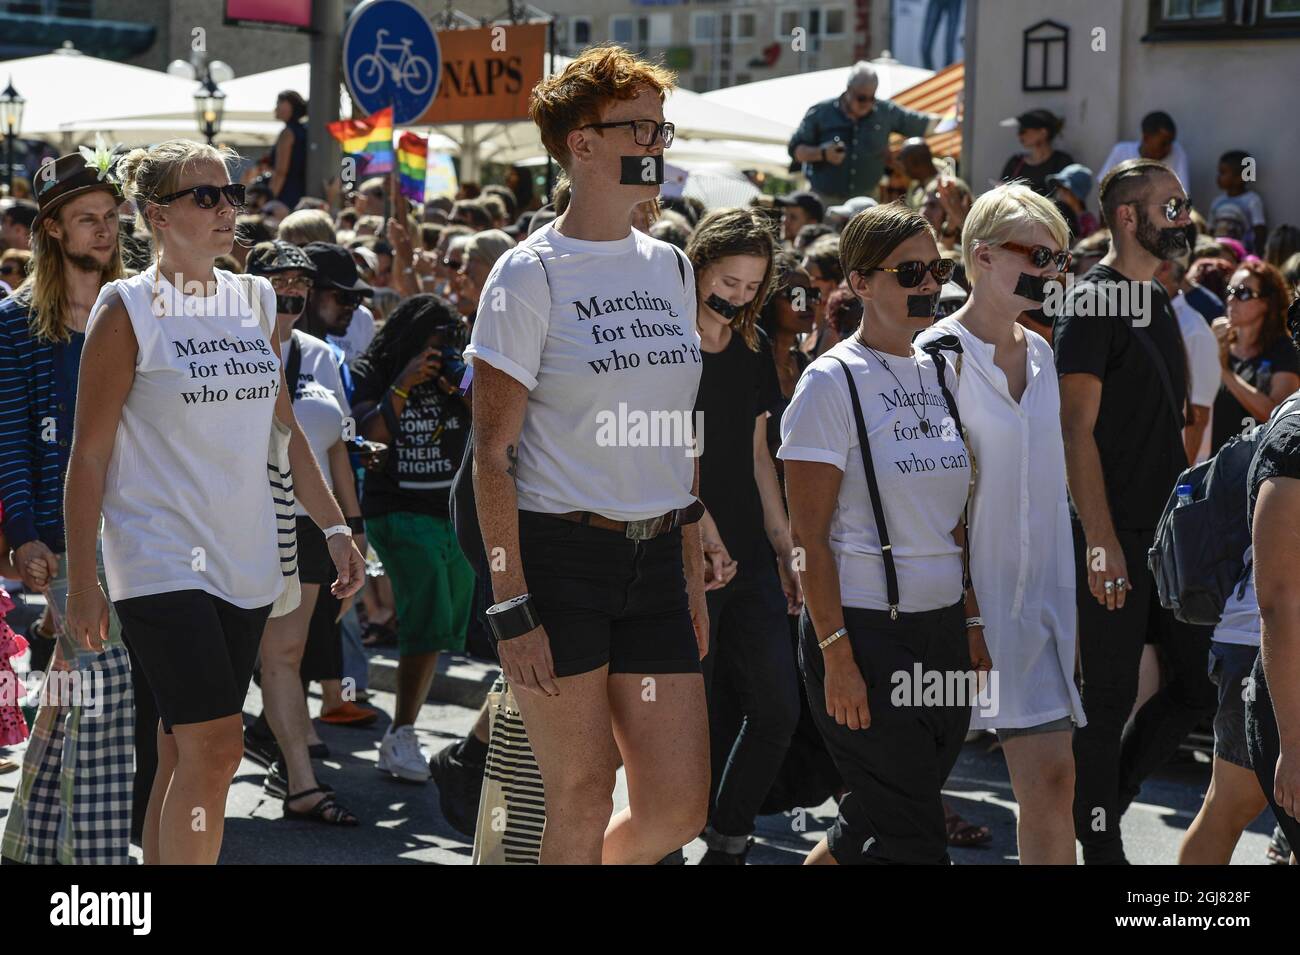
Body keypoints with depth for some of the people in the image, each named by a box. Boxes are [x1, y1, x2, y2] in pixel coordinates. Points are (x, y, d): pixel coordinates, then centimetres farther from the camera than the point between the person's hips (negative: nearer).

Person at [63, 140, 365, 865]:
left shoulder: (254, 301, 11)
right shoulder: (129, 309, -6)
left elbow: (286, 430, 19)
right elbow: (89, 455, -6)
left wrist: (335, 527, 11)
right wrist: (82, 582, -9)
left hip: (244, 558, 6)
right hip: (160, 556, -6)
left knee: (186, 755, 8)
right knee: (215, 747, -15)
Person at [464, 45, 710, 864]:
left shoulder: (669, 267, 12)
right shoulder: (531, 274, -7)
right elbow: (493, 452, -9)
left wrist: (692, 577, 14)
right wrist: (511, 607, -14)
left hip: (655, 557, 6)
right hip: (560, 556, -6)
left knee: (680, 806, 2)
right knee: (583, 798, 0)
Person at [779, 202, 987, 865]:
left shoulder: (940, 374, 12)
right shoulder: (832, 382, -9)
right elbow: (810, 537, -12)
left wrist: (973, 625, 10)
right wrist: (836, 655, -17)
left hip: (943, 631, 7)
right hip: (866, 630, -6)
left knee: (875, 826, 8)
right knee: (914, 840, -5)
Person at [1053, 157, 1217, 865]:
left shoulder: (1158, 302, 16)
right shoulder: (1093, 303, -12)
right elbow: (1077, 429, -17)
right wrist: (1101, 541, -22)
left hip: (1166, 532, 9)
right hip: (1114, 539, -9)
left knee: (1199, 681, 10)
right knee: (1109, 697, -1)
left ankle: (1106, 796, 24)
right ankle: (1101, 846, 9)